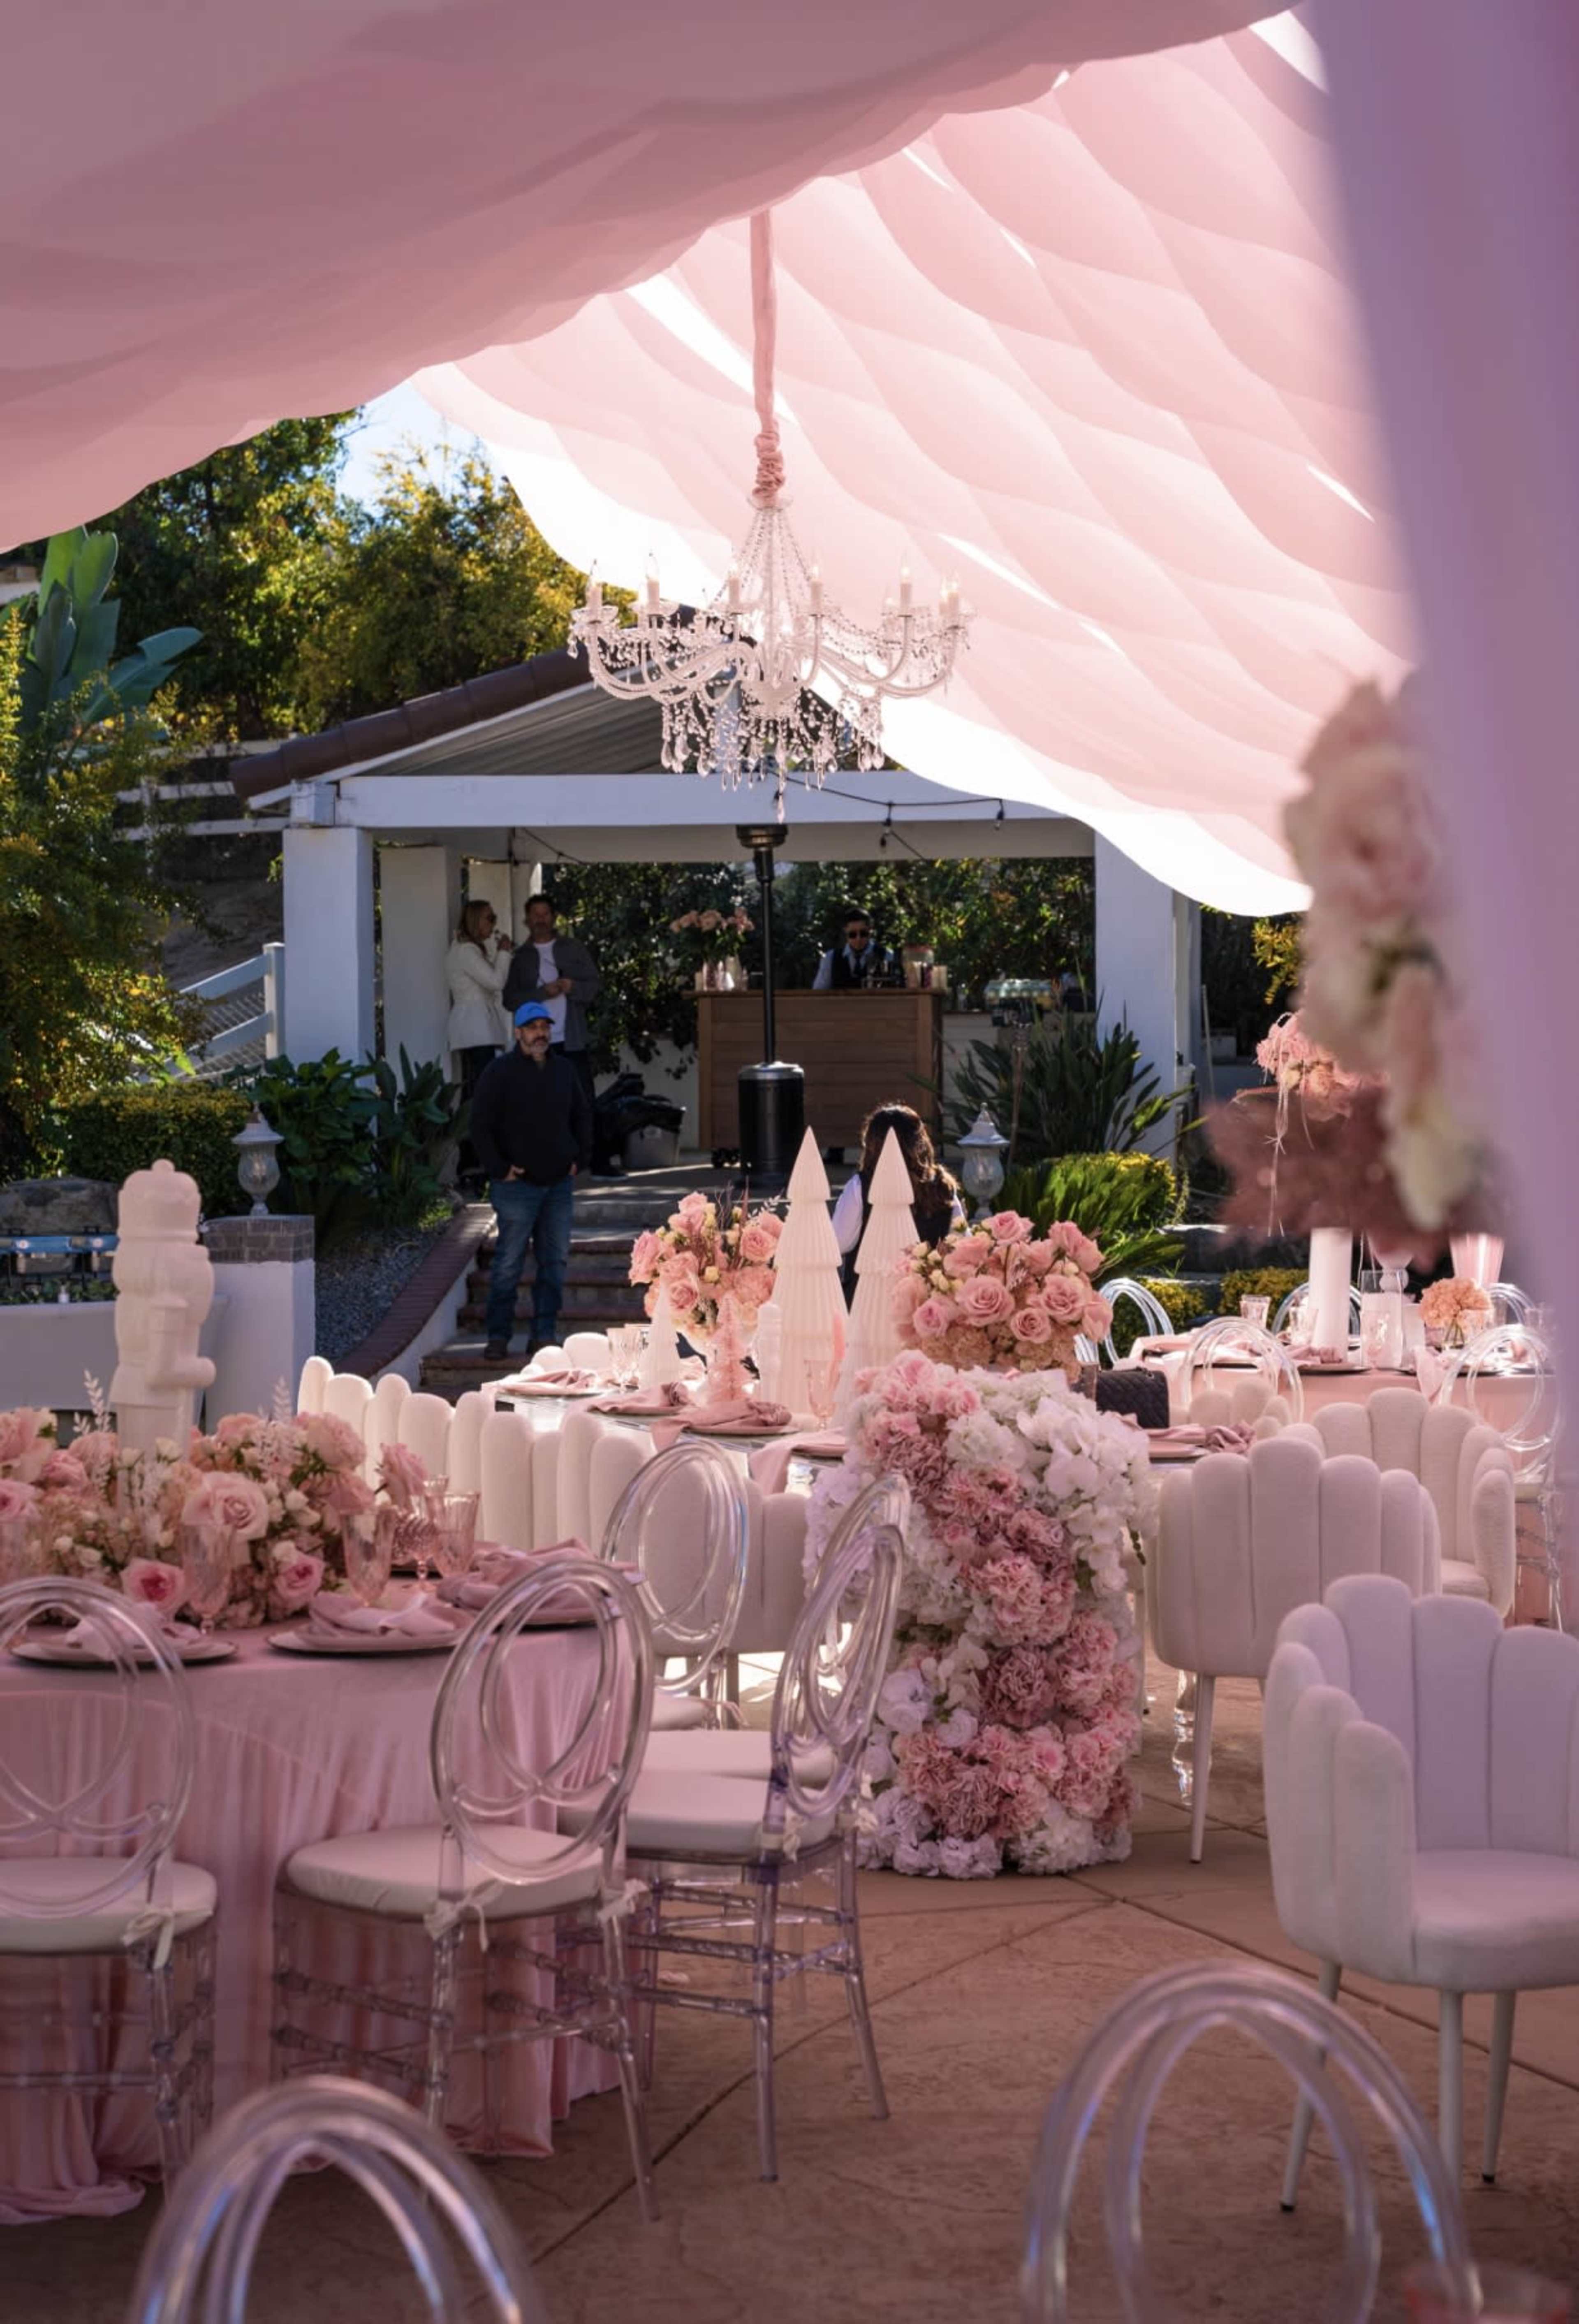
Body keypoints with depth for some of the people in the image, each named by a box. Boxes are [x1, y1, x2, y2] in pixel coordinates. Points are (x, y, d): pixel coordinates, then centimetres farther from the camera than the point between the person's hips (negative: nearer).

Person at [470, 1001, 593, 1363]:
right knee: (509, 1262, -3)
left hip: (559, 1184, 5)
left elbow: (582, 1115, 23)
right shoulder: (500, 1072, -5)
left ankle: (544, 1335, 10)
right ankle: (499, 1336, 4)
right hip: (517, 1184, -5)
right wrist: (499, 1169, -11)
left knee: (556, 1261, 4)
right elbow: (480, 1126, -7)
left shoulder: (564, 1070, 11)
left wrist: (580, 1160, 13)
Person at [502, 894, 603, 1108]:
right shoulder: (521, 957, 10)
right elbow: (510, 1000, 1)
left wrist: (573, 987, -12)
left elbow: (596, 985, 8)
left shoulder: (573, 948, 11)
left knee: (583, 1101, -5)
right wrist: (543, 992, -14)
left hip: (573, 1041, 0)